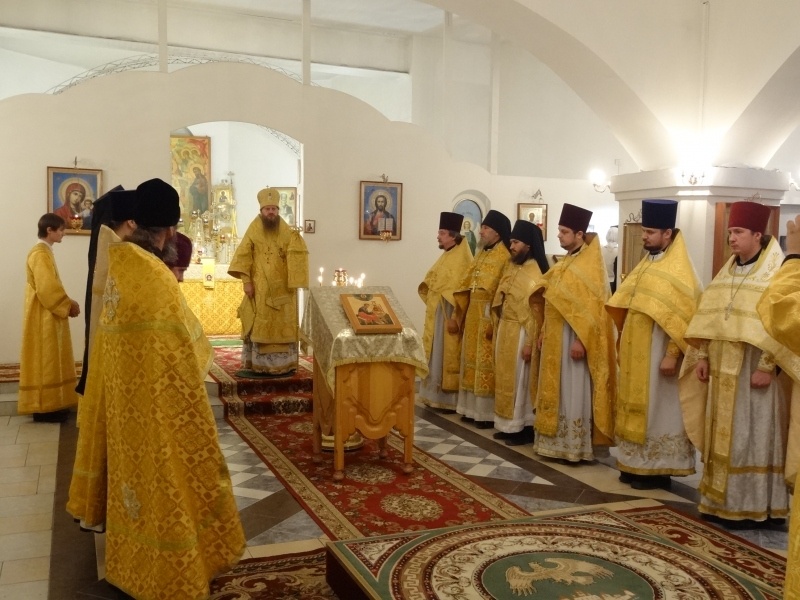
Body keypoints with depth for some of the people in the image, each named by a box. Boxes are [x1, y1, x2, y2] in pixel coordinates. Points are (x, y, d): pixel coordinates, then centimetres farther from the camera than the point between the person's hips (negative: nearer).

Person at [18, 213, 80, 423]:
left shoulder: (44, 251, 15)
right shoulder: (40, 254, -17)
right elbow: (47, 288, -23)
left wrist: (67, 302, 7)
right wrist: (68, 305, -13)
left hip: (48, 316, 10)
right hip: (43, 318, -10)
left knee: (49, 362, 13)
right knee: (45, 362, -5)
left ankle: (48, 404, 19)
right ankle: (44, 407, 1)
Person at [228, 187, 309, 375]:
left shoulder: (286, 231, 4)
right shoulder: (253, 229, 1)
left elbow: (297, 255, 0)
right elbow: (243, 256, -3)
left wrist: (296, 241, -19)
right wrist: (246, 281, -9)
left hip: (282, 288, 1)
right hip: (259, 288, -1)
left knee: (282, 325, 3)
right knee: (259, 325, 2)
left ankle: (283, 363, 10)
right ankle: (257, 363, 8)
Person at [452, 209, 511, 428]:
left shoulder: (505, 258, -12)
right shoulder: (480, 256, 13)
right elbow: (465, 288, 13)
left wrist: (494, 321, -21)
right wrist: (457, 316, 11)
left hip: (489, 317, -8)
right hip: (473, 315, 8)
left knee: (487, 363, -3)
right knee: (472, 359, 11)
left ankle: (488, 412, 5)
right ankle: (473, 407, 20)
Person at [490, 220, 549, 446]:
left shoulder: (536, 273, -14)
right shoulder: (510, 266, 10)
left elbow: (537, 313, -17)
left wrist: (530, 343, -19)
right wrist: (496, 328, 14)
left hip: (521, 334, -8)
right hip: (505, 330, 8)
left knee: (520, 380, -1)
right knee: (506, 378, 12)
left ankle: (525, 428, 9)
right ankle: (509, 424, 21)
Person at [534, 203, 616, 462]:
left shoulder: (591, 265, -13)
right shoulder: (565, 262, 13)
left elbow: (593, 307, -19)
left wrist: (581, 340, -23)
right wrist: (544, 332, 15)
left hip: (573, 338, -9)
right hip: (556, 337, 9)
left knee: (573, 393, -3)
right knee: (555, 391, 12)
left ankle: (575, 447, 5)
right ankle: (556, 441, 21)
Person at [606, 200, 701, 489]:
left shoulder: (680, 270, -14)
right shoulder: (647, 263, 12)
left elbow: (685, 318, -19)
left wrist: (672, 355, -23)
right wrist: (626, 345, 17)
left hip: (658, 355, -8)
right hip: (637, 354, 8)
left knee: (657, 411, 0)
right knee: (639, 409, 12)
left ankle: (658, 469, 10)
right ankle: (637, 464, 21)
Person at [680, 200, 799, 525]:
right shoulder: (726, 273, 11)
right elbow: (708, 317, 12)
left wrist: (767, 366, -19)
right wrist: (702, 357, 6)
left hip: (754, 370, -7)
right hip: (723, 370, 7)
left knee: (751, 437, 0)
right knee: (722, 435, 11)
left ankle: (750, 505, 10)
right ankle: (720, 499, 21)